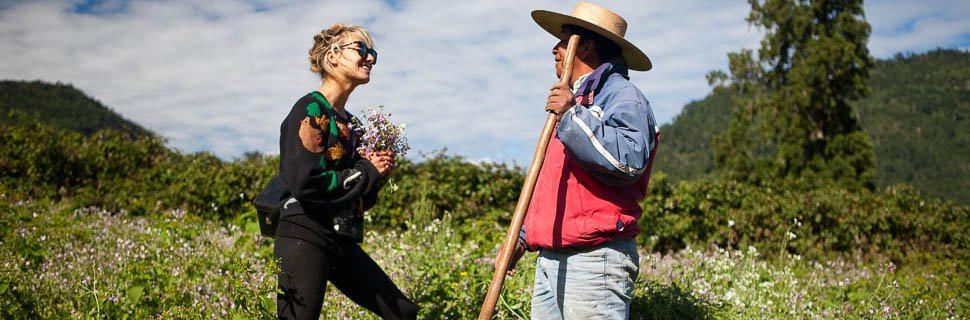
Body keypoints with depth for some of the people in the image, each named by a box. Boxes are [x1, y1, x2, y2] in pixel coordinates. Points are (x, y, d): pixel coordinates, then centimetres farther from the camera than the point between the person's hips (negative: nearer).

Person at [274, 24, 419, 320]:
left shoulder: (350, 122, 17)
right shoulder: (311, 110, -9)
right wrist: (366, 171, -9)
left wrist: (378, 172, 1)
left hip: (343, 243, 9)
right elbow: (305, 183, -22)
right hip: (305, 238, -9)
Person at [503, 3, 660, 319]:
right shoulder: (571, 100, 24)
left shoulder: (622, 97, -6)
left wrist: (573, 116, -23)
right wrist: (522, 235, 27)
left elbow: (630, 160, -25)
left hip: (594, 261, -9)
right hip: (550, 260, 9)